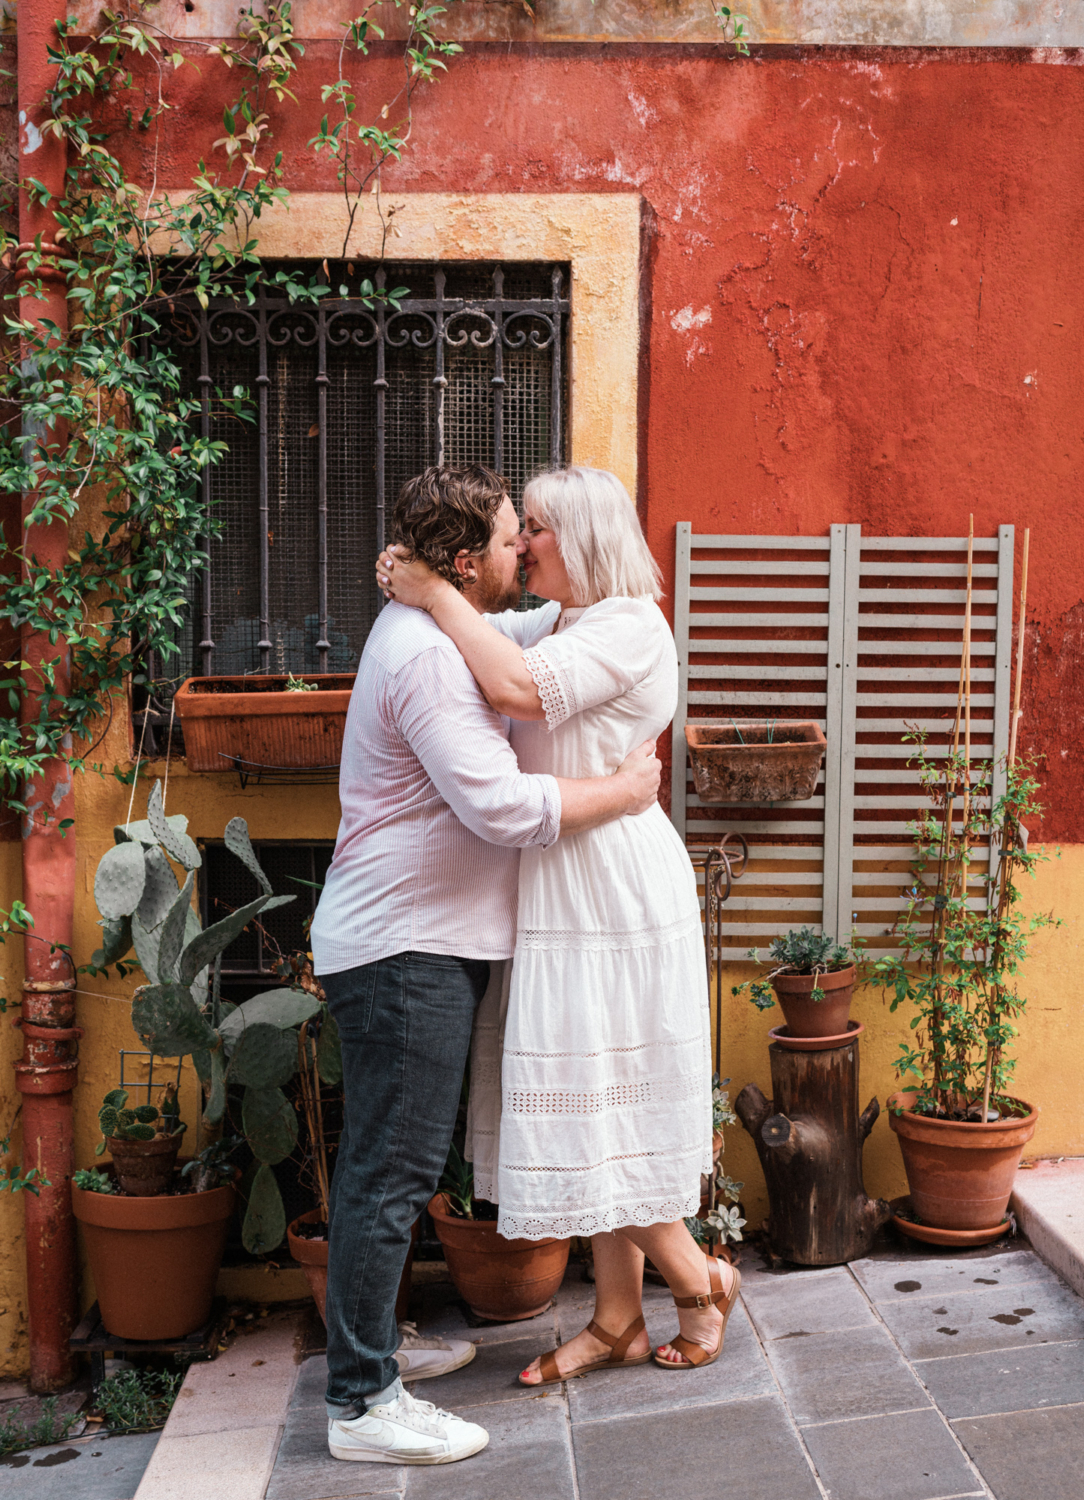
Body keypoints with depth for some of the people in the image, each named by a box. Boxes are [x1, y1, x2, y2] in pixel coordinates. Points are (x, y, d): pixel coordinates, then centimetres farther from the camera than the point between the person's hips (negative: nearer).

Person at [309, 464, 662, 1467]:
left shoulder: (429, 634, 16)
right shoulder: (426, 655, -19)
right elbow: (501, 805, -26)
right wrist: (627, 790, -13)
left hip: (413, 943, 11)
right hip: (403, 949, -11)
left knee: (389, 1164, 18)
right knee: (392, 1169, -6)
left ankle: (373, 1343, 31)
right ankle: (362, 1403, 1)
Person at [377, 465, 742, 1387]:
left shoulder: (630, 627, -14)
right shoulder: (555, 622, 14)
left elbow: (519, 687, -28)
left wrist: (437, 595, -19)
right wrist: (411, 586, 4)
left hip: (614, 887, -9)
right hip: (564, 890, 9)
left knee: (600, 1105, -2)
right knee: (585, 1108, 12)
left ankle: (698, 1277, 18)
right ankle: (618, 1321, 21)